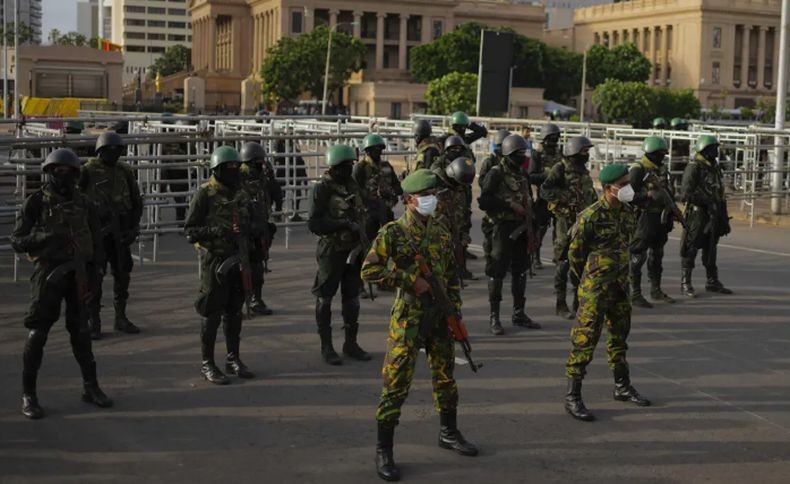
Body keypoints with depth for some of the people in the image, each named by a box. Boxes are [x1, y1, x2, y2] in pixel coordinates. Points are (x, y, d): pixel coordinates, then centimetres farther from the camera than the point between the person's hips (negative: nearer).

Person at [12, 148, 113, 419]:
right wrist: (46, 237, -23)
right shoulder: (36, 202, -4)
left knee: (81, 331, 11)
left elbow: (96, 242, 13)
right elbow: (18, 241, -7)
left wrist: (89, 272, 3)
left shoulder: (83, 204, 8)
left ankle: (91, 387, 21)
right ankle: (28, 395, 4)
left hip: (77, 274, 4)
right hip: (48, 273, -4)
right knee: (37, 333, -4)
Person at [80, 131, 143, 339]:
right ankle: (93, 322, 2)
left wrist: (134, 226, 8)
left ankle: (121, 318, 21)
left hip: (120, 232, 5)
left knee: (123, 274, 8)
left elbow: (136, 200, 15)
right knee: (94, 277, -5)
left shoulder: (125, 171, 7)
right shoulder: (87, 171, -6)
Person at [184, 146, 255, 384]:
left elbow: (248, 224, 20)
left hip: (237, 259, 6)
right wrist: (218, 231, -24)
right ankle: (207, 364, 8)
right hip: (214, 259, -6)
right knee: (212, 313, -1)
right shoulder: (205, 195, -9)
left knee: (234, 311, 13)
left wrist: (244, 229, -3)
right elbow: (190, 230, -12)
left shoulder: (241, 195, 9)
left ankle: (233, 359, 23)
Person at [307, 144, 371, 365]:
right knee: (325, 299, 3)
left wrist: (364, 244, 14)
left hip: (353, 250, 6)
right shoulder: (322, 189, -12)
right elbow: (313, 223, -17)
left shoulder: (352, 185, 9)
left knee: (352, 297, 11)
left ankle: (351, 343, 21)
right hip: (332, 250, -6)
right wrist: (344, 224, -23)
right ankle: (326, 347, 11)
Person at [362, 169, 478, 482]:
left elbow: (452, 276, 15)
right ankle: (383, 451, 3)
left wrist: (455, 312, 9)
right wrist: (411, 280, -19)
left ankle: (448, 433, 37)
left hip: (440, 316, 6)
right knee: (396, 383, -5)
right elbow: (369, 270, -16)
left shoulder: (441, 233, 8)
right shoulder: (393, 232, -10)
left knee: (445, 376, 18)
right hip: (408, 317, -6)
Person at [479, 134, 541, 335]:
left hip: (521, 229, 7)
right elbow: (484, 201, -18)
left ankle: (519, 314, 22)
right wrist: (510, 205, -19)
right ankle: (494, 317, 4)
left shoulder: (522, 175, 14)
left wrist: (530, 229, 17)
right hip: (503, 228, -7)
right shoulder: (496, 174, -9)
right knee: (497, 272, -3)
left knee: (520, 272, 12)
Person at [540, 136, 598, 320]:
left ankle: (579, 301, 20)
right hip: (566, 221, -7)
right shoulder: (560, 170, -8)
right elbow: (544, 191, -17)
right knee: (564, 263, -4)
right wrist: (566, 196, -26)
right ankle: (561, 305, 2)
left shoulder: (584, 171, 15)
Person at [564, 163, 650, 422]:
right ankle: (572, 398, -2)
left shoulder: (627, 212, 5)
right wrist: (588, 280, 4)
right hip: (595, 291, -7)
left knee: (619, 337, 19)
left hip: (620, 286, 8)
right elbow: (575, 253, -8)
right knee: (584, 341, -6)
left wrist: (621, 278, 19)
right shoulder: (590, 217, -18)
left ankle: (622, 387, 34)